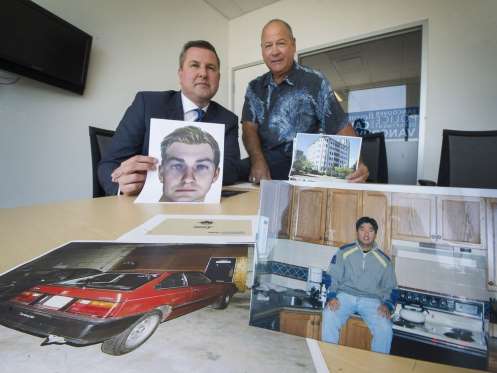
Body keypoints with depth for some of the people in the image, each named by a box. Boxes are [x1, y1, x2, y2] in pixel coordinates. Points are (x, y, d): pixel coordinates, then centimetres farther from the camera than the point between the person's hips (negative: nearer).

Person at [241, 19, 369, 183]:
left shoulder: (315, 82, -2)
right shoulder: (254, 87, 11)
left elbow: (341, 128, -5)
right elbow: (249, 128, 0)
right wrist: (258, 160, -19)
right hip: (263, 164, 2)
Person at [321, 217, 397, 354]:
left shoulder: (384, 260, 7)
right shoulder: (344, 252, 2)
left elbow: (389, 288, 13)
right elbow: (332, 278, 2)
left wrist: (387, 305, -6)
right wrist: (331, 296, -14)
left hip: (371, 300, 2)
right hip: (345, 295, -1)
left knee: (385, 329, -24)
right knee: (329, 316, -28)